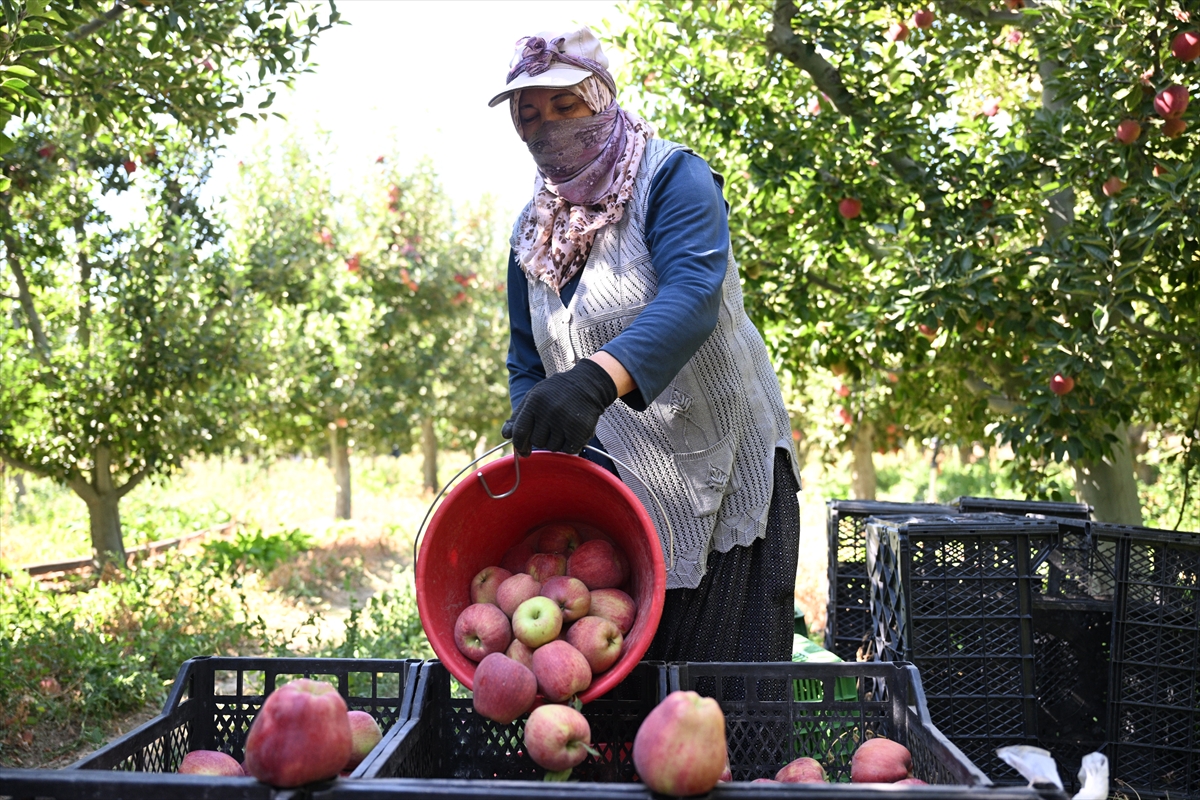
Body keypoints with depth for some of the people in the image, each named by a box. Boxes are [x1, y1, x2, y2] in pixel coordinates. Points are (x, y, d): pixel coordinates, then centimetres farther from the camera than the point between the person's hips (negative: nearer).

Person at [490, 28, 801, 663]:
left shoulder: (671, 176, -11)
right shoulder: (532, 232, 10)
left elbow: (692, 297, -29)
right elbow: (527, 364, 10)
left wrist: (596, 378, -46)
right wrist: (537, 446, -10)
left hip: (724, 481, -5)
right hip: (617, 489, 6)